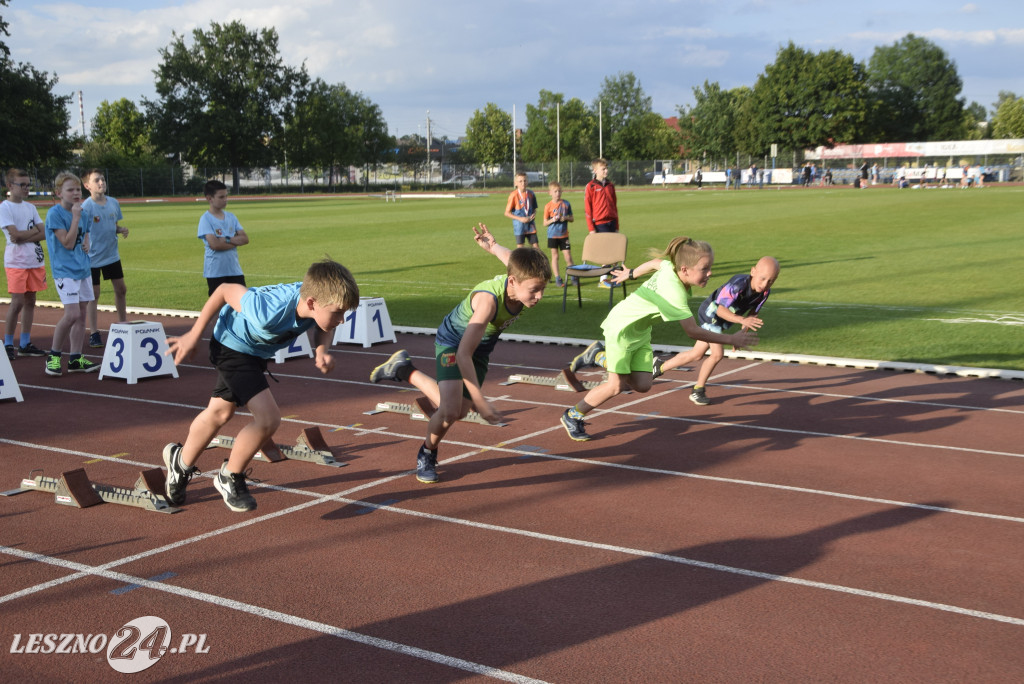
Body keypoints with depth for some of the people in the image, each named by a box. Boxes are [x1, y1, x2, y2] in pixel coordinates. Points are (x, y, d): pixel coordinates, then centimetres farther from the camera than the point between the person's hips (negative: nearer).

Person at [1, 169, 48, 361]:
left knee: (30, 301, 7)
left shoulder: (30, 207, 13)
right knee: (18, 302, -8)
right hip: (16, 261, -6)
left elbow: (45, 233, 4)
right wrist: (35, 230, -1)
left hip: (35, 260, 6)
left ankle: (25, 344, 14)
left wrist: (25, 237, -11)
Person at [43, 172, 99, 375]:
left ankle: (75, 359, 15)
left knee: (82, 314, 7)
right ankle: (53, 355, 2)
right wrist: (75, 217, -20)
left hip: (83, 269, 8)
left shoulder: (81, 212, 10)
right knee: (72, 314, -16)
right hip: (64, 271, -8)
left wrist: (87, 244, 4)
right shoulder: (55, 213, -11)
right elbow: (67, 243, -17)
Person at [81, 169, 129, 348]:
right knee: (94, 294, 1)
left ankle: (123, 324, 29)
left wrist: (121, 230, -6)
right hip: (93, 258, -5)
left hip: (112, 255, 6)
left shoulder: (113, 203, 2)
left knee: (121, 289, 12)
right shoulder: (86, 207, -15)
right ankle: (94, 333, 9)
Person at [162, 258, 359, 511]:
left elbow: (322, 328, -2)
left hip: (256, 352, 8)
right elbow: (226, 290, -28)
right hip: (233, 346, -8)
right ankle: (230, 478, 6)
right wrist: (193, 335, -17)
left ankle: (181, 463, 50)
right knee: (268, 418, -19)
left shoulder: (317, 299, -26)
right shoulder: (271, 312, -43)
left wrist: (322, 351, -24)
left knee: (220, 413, 25)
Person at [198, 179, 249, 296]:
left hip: (235, 270, 5)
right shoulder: (206, 219, -9)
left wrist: (227, 240, -13)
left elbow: (245, 239, 2)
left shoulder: (230, 216, 8)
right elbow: (214, 244, -20)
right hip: (215, 272, -5)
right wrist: (236, 241, -8)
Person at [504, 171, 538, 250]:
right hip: (519, 227, -4)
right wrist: (520, 219, -16)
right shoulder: (513, 195, -11)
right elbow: (507, 213, -9)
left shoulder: (531, 193, 2)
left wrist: (533, 215, -8)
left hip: (531, 226, 4)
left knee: (536, 247, 3)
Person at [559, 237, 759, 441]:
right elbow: (693, 331, -34)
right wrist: (731, 340, -28)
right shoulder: (674, 292, -36)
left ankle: (599, 356, 20)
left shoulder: (671, 265, -12)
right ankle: (573, 416, 15)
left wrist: (631, 273, 29)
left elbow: (656, 262, 10)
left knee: (642, 385, -1)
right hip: (621, 327, -8)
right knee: (616, 386, -6)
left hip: (641, 331, 8)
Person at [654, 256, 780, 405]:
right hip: (711, 315, -7)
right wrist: (742, 320, -50)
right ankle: (698, 390, 3)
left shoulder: (765, 292, -17)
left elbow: (753, 312, -1)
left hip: (723, 322, 7)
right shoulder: (737, 284, -37)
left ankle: (660, 366, 36)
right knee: (717, 353, -19)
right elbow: (720, 309, -37)